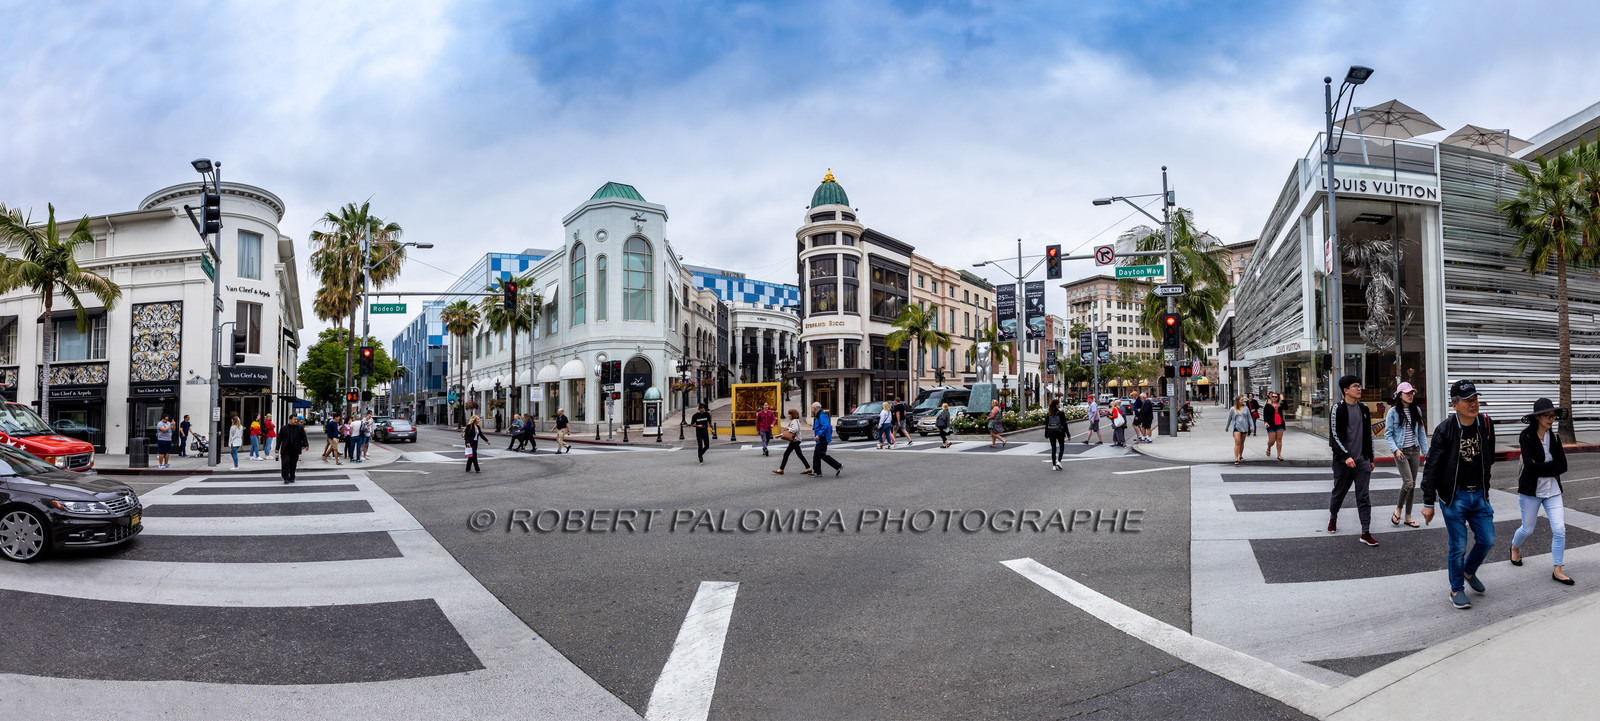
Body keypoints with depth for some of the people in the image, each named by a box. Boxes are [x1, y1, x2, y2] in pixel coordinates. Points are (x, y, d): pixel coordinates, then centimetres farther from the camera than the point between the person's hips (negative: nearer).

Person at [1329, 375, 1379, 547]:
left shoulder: (1364, 409, 10)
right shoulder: (1338, 409, -8)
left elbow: (1368, 435, 18)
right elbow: (1334, 436, -13)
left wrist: (1370, 458, 18)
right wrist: (1346, 456, -22)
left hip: (1362, 461, 4)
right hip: (1343, 461, -4)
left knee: (1364, 497, -3)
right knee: (1339, 493, 12)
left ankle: (1366, 533, -5)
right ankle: (1333, 518, 38)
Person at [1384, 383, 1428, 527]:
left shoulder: (1416, 411, 7)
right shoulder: (1393, 412, -6)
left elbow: (1421, 432, 13)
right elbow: (1388, 434, -5)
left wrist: (1425, 451, 10)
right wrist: (1395, 449, -17)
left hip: (1415, 450, 5)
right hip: (1401, 451, -5)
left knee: (1412, 484, 6)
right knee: (1408, 482, -15)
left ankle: (1408, 517, 14)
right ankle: (1398, 509, 8)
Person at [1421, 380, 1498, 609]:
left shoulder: (1485, 425, -1)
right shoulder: (1444, 430, -15)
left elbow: (1489, 457, 17)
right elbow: (1431, 468, -11)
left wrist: (1484, 485, 20)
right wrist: (1428, 503, -11)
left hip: (1479, 495, 5)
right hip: (1454, 497, -5)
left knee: (1487, 540, 8)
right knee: (1459, 546, 1)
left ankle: (1469, 571, 36)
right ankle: (1456, 590, 18)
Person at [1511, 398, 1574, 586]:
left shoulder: (1554, 438, 3)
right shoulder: (1527, 437, -11)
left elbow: (1563, 466, -5)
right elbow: (1529, 465, -22)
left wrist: (1540, 469, -15)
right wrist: (1552, 465, -14)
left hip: (1552, 490, 4)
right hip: (1531, 490, -4)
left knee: (1559, 530, -3)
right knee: (1528, 529, 9)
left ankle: (1557, 571, 6)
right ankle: (1515, 547, 42)